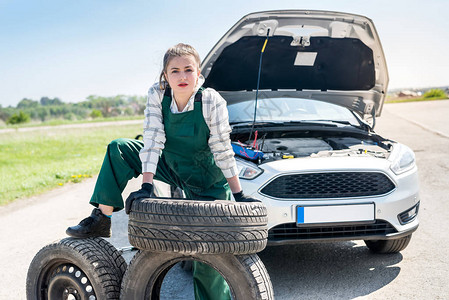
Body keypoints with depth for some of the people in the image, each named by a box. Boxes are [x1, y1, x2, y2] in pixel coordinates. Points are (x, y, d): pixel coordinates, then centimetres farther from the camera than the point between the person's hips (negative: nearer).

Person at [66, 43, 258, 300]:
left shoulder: (212, 102, -25)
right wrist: (146, 186, -26)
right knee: (118, 149, -10)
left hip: (206, 183, -4)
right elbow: (153, 141, -18)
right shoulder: (157, 95, -16)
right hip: (169, 165, 4)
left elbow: (223, 151, -19)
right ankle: (101, 220, -5)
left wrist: (239, 196, -17)